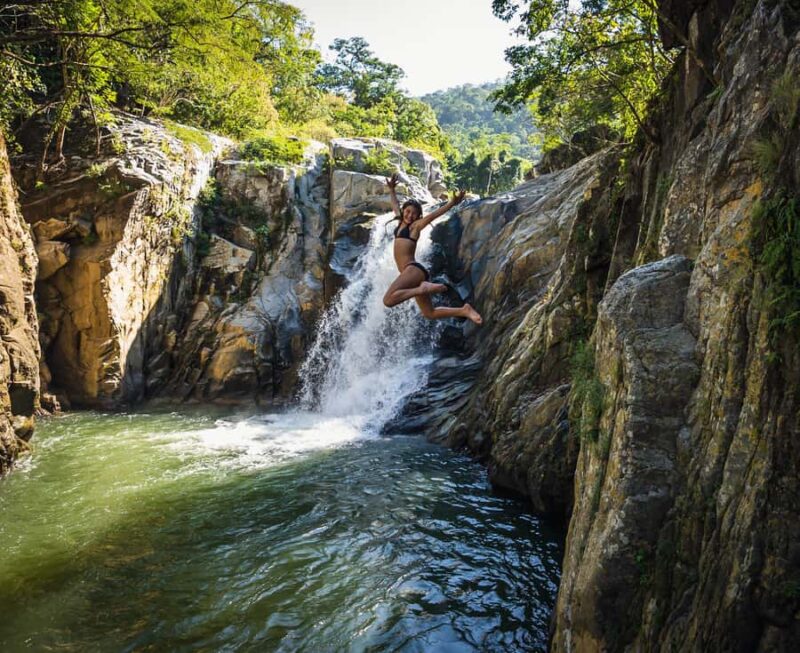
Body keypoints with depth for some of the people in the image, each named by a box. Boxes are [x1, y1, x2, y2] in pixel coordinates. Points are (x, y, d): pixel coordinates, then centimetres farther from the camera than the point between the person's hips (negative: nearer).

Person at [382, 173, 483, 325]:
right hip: (411, 272, 9)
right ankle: (464, 310, 11)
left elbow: (433, 215, -14)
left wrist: (452, 203, -25)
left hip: (413, 269, -9)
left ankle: (423, 288, -25)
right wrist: (392, 190, 41)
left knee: (388, 300, -29)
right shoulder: (401, 222, 20)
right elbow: (395, 205, 37)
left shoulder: (415, 226, 0)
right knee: (430, 313, 7)